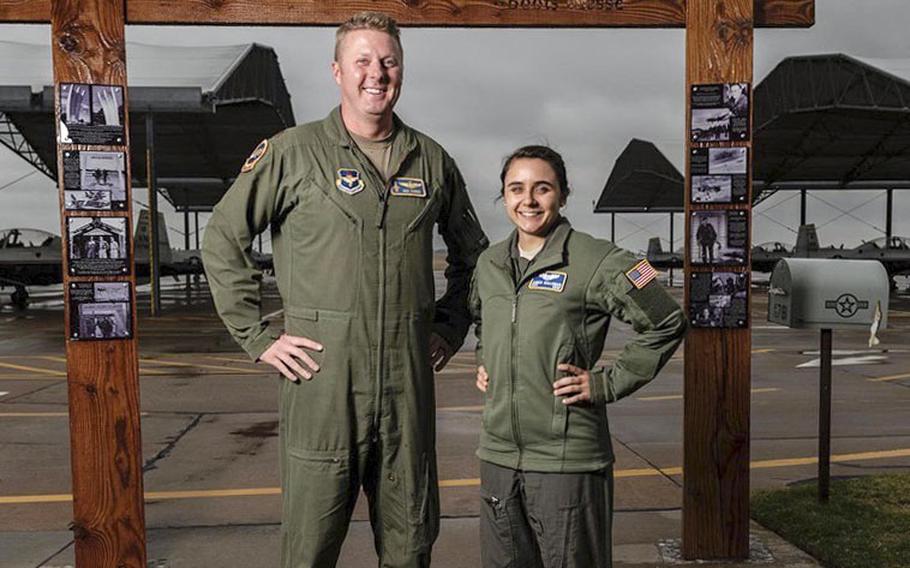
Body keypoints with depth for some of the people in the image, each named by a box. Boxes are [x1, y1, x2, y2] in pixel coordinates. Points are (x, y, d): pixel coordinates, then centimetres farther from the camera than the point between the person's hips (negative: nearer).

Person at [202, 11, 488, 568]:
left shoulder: (432, 160, 10)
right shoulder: (293, 152, -1)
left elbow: (471, 252, 22)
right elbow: (223, 240, 2)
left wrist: (450, 327, 13)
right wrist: (258, 337, -3)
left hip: (409, 380, 3)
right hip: (322, 378, -3)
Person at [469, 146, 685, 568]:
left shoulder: (596, 261, -10)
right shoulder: (489, 263, 9)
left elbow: (667, 324, -7)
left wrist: (607, 384, -9)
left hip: (567, 458, -5)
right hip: (498, 454, 6)